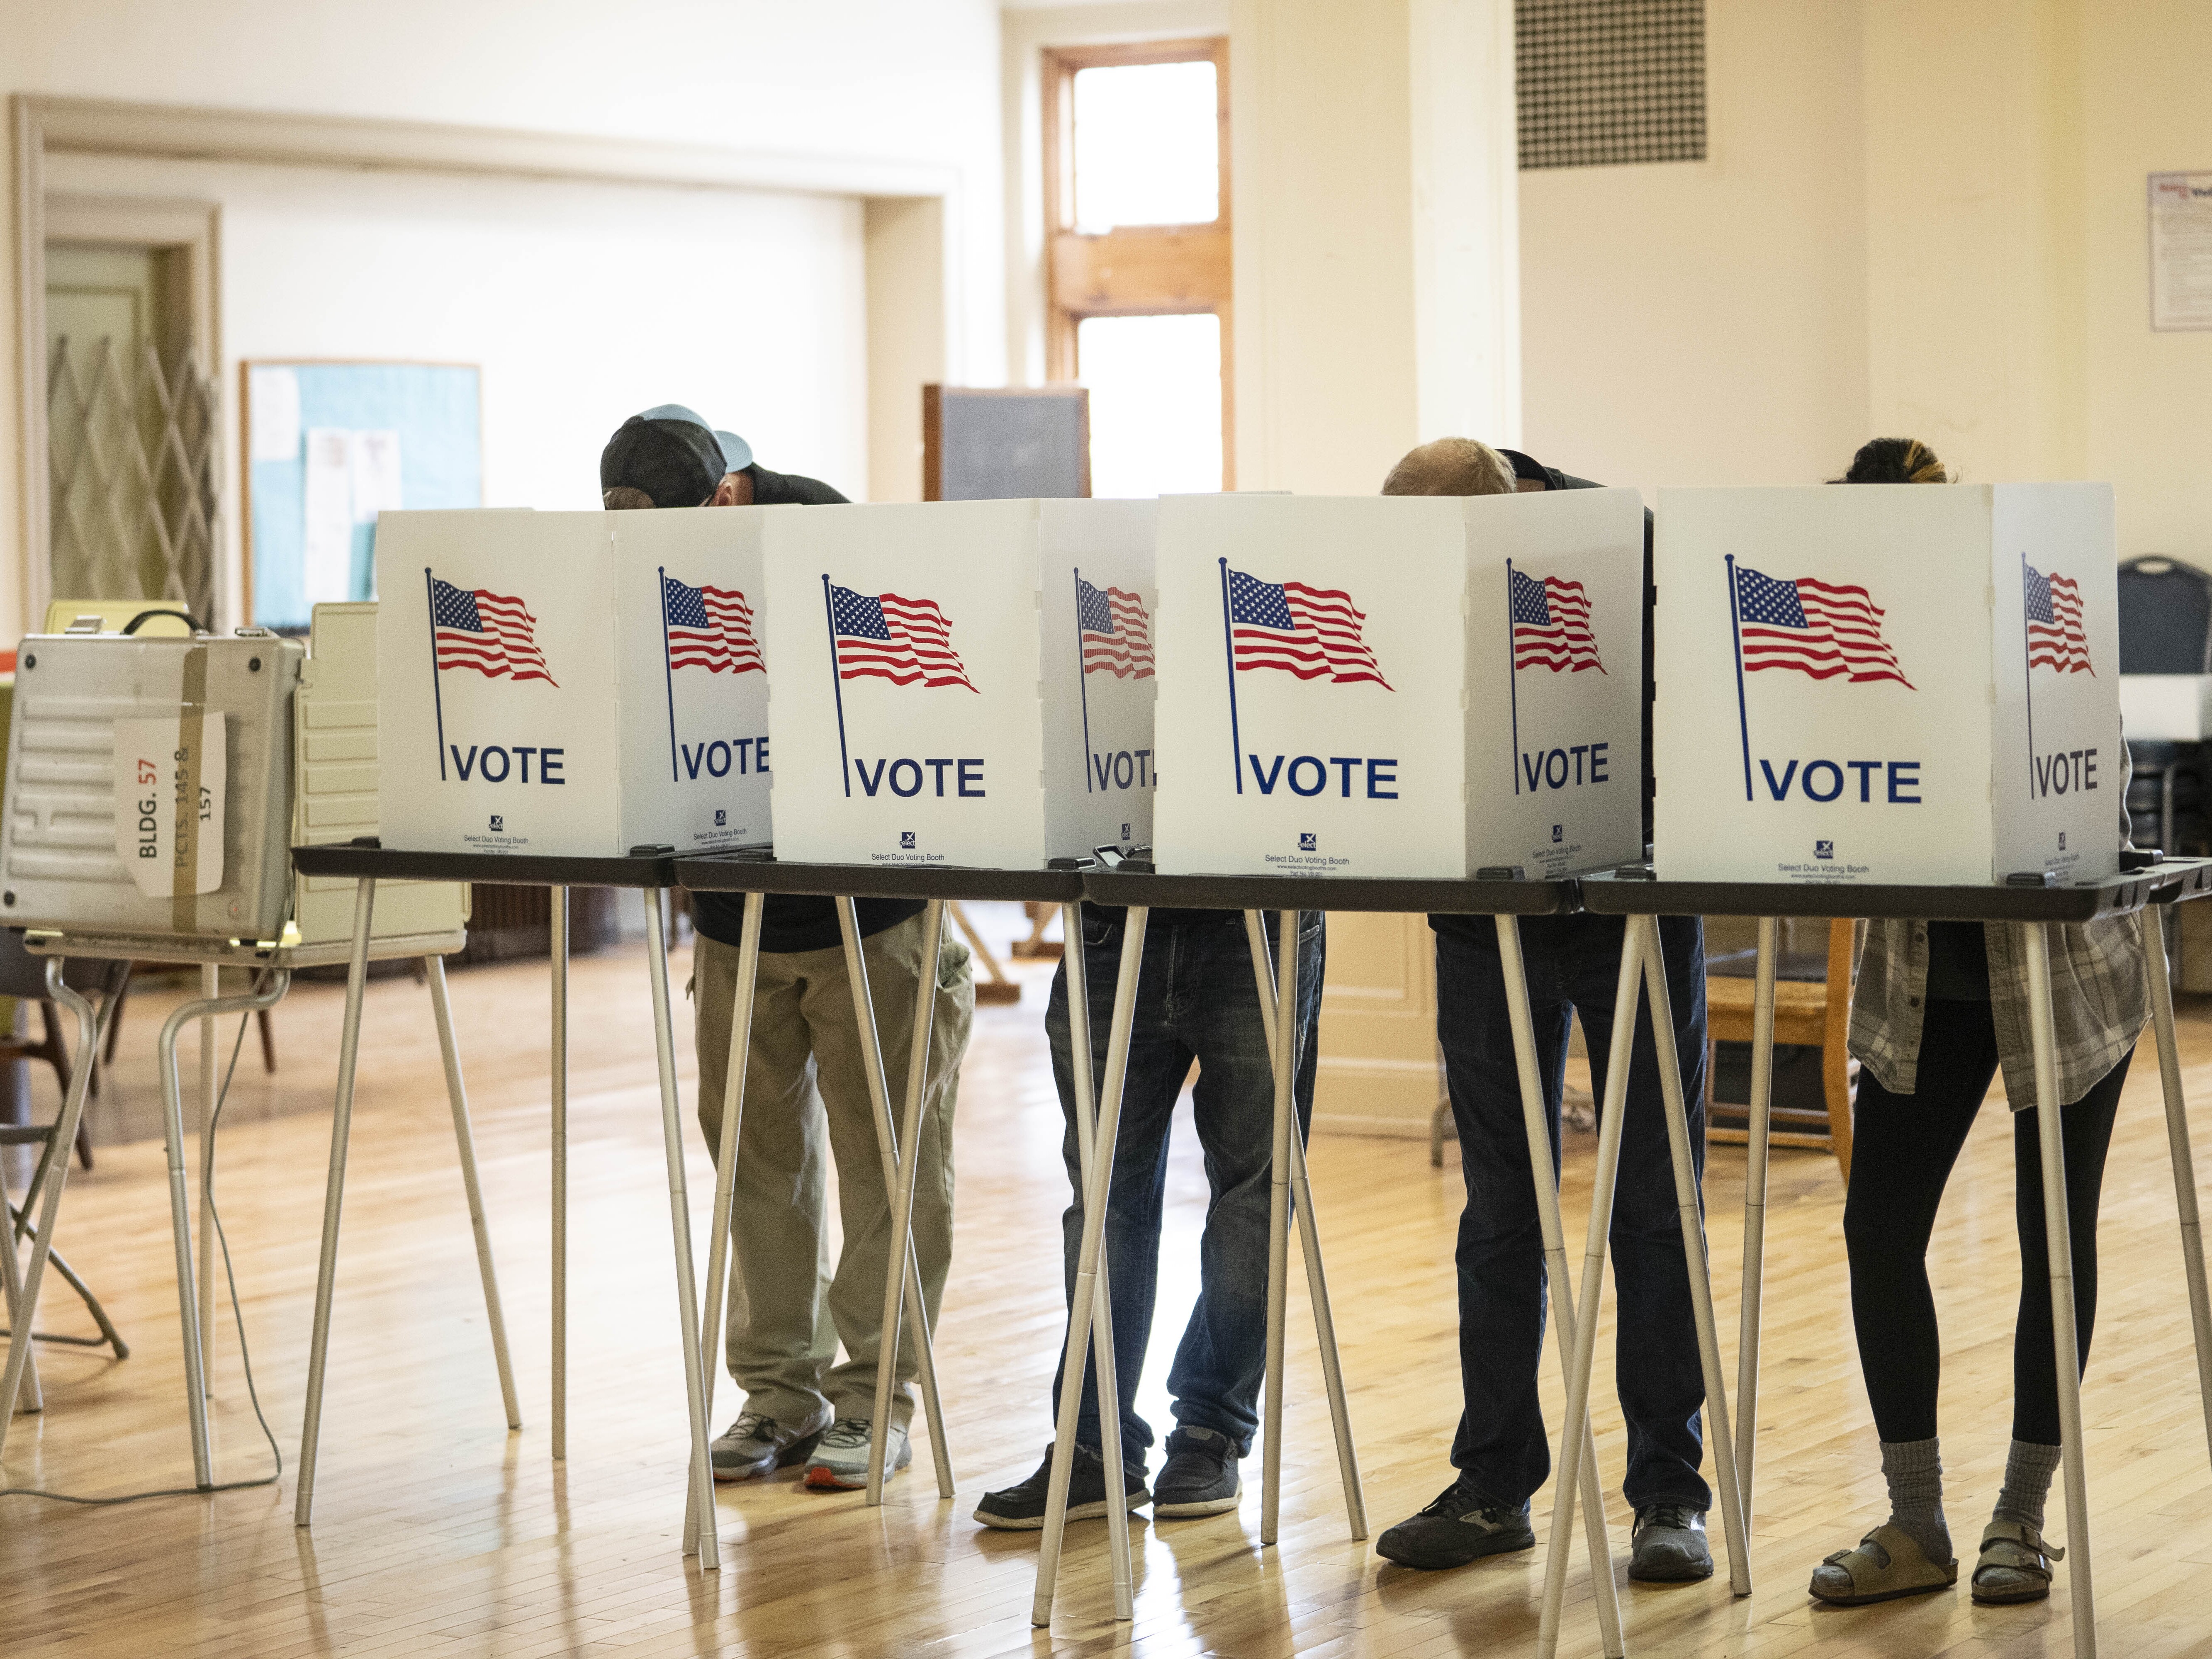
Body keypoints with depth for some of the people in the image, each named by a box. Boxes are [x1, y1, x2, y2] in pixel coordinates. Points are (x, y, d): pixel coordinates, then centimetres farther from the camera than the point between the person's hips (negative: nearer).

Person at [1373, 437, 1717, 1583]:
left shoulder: (1630, 545, -16)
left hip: (1634, 898, -2)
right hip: (1489, 907, 3)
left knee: (1653, 1202, 1)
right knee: (1499, 1202, 7)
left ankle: (1669, 1490, 9)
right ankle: (1495, 1485, 16)